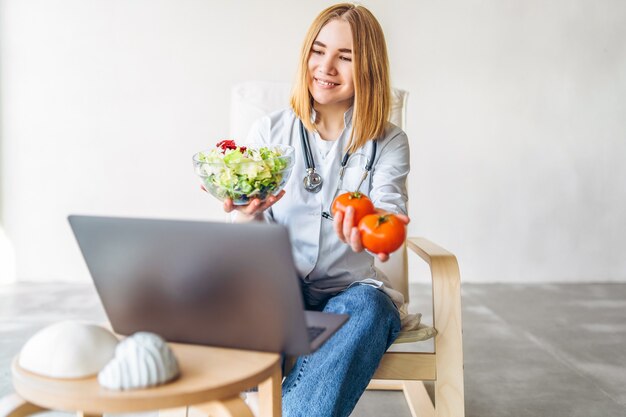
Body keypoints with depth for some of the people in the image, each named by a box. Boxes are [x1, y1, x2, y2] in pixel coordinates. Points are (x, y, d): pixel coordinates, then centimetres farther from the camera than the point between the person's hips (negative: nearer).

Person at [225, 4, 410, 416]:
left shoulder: (389, 142, 3)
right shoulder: (269, 131, 5)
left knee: (370, 307, -34)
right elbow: (247, 239, -1)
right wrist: (248, 213, -28)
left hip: (351, 289, 0)